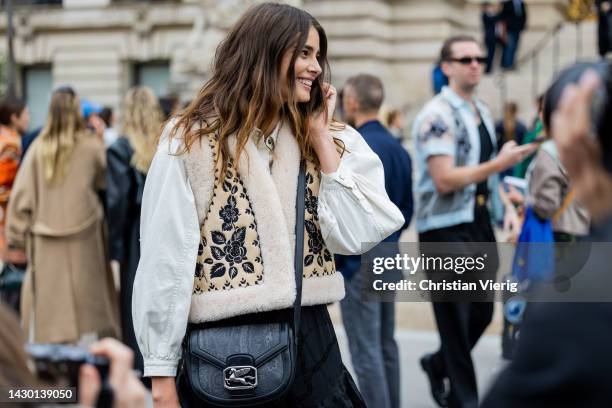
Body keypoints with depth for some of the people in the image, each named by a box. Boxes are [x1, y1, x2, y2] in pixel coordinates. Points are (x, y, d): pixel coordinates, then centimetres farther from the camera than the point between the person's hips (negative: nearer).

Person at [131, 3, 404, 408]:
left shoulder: (312, 141, 9)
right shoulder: (190, 141, -7)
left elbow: (354, 237, -4)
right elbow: (165, 259, -9)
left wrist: (322, 138, -3)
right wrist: (162, 373, -10)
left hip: (309, 339, 4)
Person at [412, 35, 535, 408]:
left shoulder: (483, 113, 13)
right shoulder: (438, 115, -14)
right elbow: (444, 180, -22)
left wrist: (504, 204, 15)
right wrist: (499, 164, -22)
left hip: (479, 224, 8)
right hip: (446, 229, -8)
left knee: (482, 314, 15)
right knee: (456, 322, 1)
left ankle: (438, 364, 39)